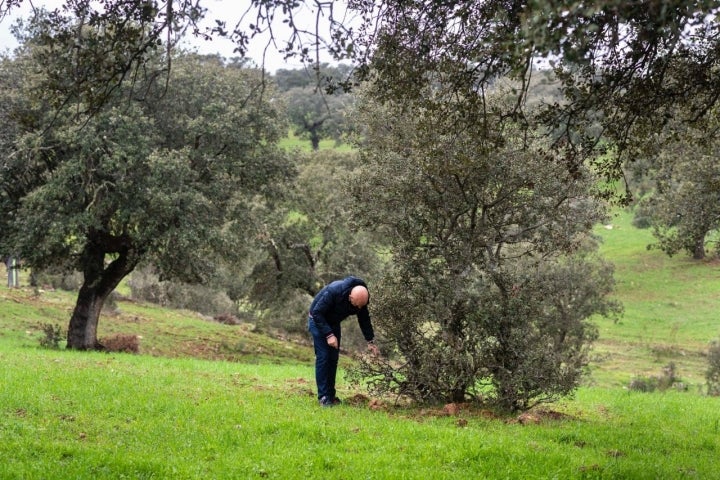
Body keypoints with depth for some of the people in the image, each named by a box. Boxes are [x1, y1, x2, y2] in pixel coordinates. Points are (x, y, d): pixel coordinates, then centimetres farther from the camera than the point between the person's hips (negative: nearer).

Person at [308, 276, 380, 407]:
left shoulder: (362, 298, -18)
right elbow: (317, 313, -30)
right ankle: (323, 397, -10)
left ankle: (331, 395, 10)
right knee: (323, 357, -12)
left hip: (333, 323, 6)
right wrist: (329, 335, -33)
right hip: (318, 321, -6)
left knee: (333, 358, 3)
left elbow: (364, 319, -1)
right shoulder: (333, 292, -38)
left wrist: (370, 341, -6)